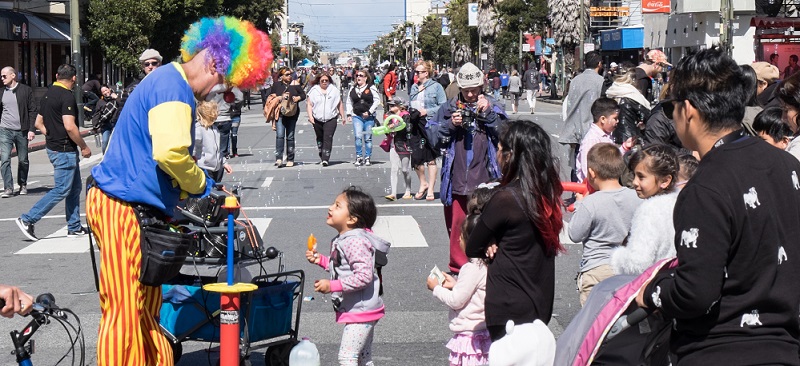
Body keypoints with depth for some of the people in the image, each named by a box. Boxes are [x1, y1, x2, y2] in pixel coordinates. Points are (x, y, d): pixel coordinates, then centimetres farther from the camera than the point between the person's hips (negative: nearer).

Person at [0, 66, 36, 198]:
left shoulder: (26, 90, -1)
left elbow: (32, 111, -2)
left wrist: (32, 129, -8)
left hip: (22, 131, -1)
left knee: (23, 160, 8)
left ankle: (23, 185, 25)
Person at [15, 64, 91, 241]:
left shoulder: (49, 94, 11)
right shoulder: (67, 96, -17)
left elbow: (39, 123, 17)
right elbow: (69, 126, -25)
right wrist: (84, 146, -15)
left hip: (54, 146, 10)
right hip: (64, 150, -10)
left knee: (74, 188, 14)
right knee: (61, 190, -5)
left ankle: (74, 227, 18)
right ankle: (28, 220, -5)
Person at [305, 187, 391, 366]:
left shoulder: (356, 242, -22)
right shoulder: (342, 240, 10)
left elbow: (363, 276, -29)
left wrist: (332, 286, -27)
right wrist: (321, 260, 11)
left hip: (361, 311, -11)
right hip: (360, 311, 11)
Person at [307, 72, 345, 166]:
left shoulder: (334, 90, 7)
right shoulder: (314, 90, 5)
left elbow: (339, 104, 13)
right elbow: (309, 104, 3)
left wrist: (342, 116, 13)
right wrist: (310, 116, -9)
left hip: (331, 119, -2)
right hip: (317, 119, 2)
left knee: (328, 138, -13)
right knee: (320, 138, 12)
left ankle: (325, 159, -19)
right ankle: (321, 157, 25)